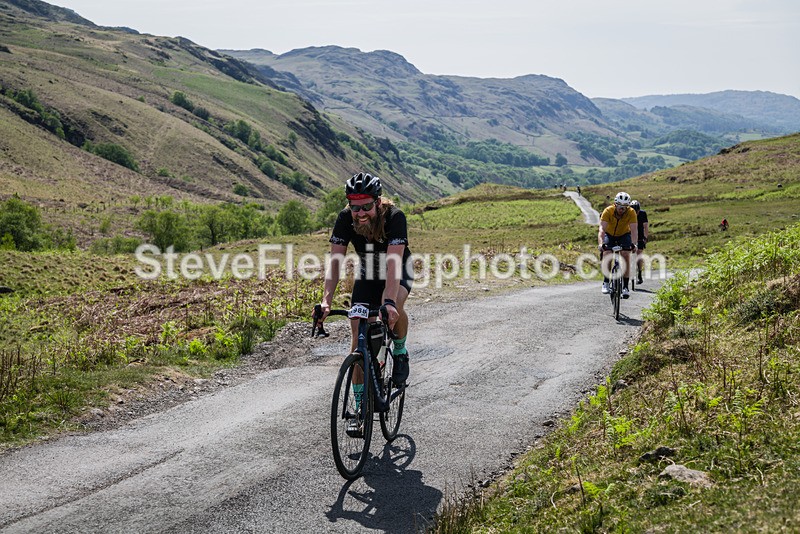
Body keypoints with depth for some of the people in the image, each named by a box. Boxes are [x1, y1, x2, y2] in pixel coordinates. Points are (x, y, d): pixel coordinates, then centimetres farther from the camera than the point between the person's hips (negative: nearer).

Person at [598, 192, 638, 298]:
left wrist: (633, 244, -53)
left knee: (626, 256, -19)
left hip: (624, 235, 0)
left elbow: (634, 230, -35)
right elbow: (602, 228, -40)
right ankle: (606, 283, -5)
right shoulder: (608, 211, -31)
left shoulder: (631, 212, -28)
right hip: (609, 235, 0)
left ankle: (625, 286, -13)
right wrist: (601, 243, -56)